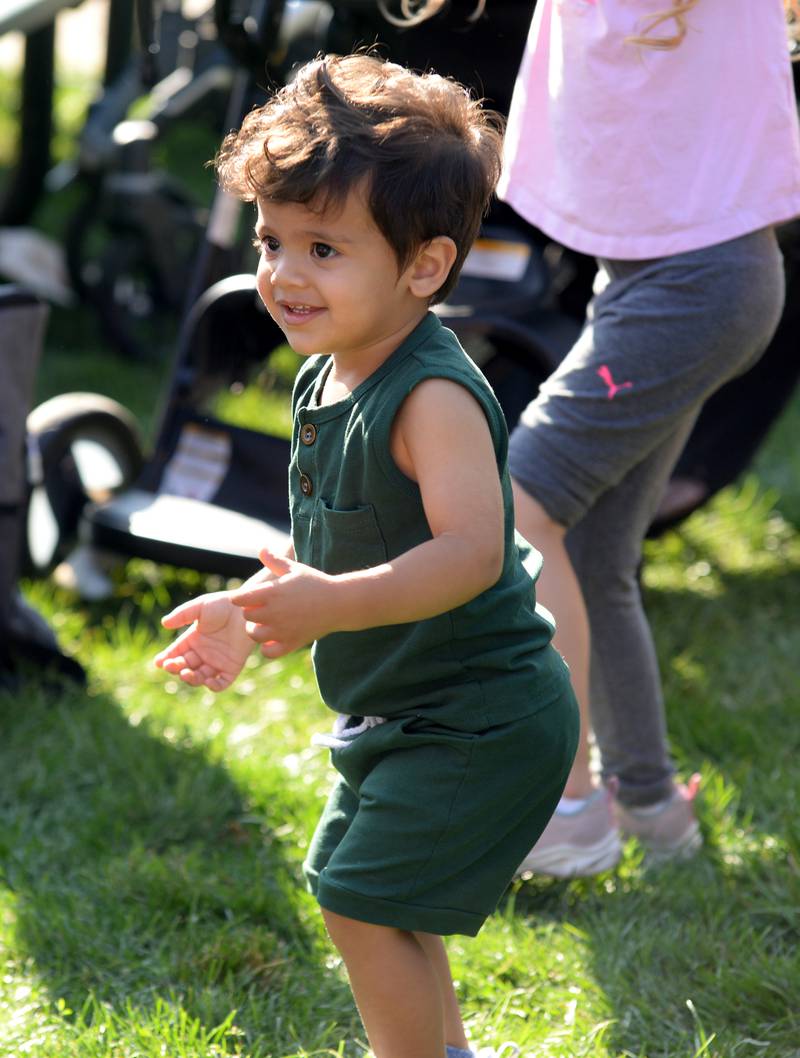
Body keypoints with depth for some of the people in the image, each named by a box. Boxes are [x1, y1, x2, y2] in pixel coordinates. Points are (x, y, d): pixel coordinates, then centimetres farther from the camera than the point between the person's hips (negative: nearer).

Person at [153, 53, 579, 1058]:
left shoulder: (432, 397, -25)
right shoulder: (324, 382, 5)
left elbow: (473, 551, -36)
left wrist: (333, 606, -45)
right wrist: (250, 613, 9)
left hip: (476, 720, -10)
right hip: (397, 711, 10)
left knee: (364, 907, -9)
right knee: (372, 904, 23)